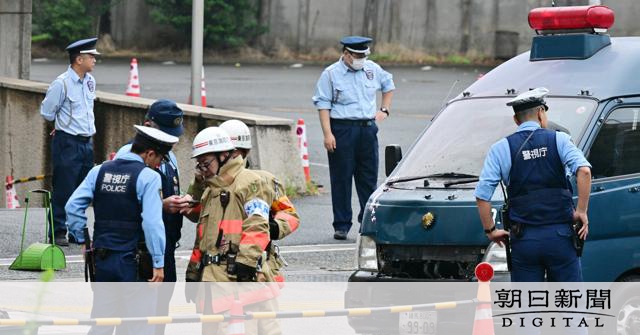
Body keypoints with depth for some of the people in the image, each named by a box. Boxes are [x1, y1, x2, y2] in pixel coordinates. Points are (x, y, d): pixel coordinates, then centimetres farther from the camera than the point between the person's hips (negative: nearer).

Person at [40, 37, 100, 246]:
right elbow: (46, 112, -6)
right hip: (67, 143, -7)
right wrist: (64, 123, 8)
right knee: (64, 190, -5)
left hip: (86, 142, 7)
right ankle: (58, 233, 1)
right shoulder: (61, 84, -14)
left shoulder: (90, 81, 9)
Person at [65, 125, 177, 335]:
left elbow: (73, 206, 4)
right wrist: (158, 263, -13)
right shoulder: (148, 177, -10)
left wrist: (82, 239, 13)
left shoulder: (99, 172, 8)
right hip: (134, 262, -6)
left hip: (103, 260, 6)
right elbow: (152, 222, -16)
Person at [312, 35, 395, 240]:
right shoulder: (331, 74, -3)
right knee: (341, 179, -1)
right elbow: (323, 105, -6)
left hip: (368, 129, 4)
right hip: (342, 129, -4)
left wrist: (384, 110, 19)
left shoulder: (372, 70, 9)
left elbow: (388, 85, 29)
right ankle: (342, 225, 4)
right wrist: (327, 134, -15)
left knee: (368, 177, 7)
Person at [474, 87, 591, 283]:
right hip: (559, 237, -1)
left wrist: (490, 230, 8)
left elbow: (482, 196, -3)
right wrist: (581, 212, -8)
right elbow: (583, 170, -15)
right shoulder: (559, 140, 2)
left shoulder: (501, 149, 4)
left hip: (524, 239, 1)